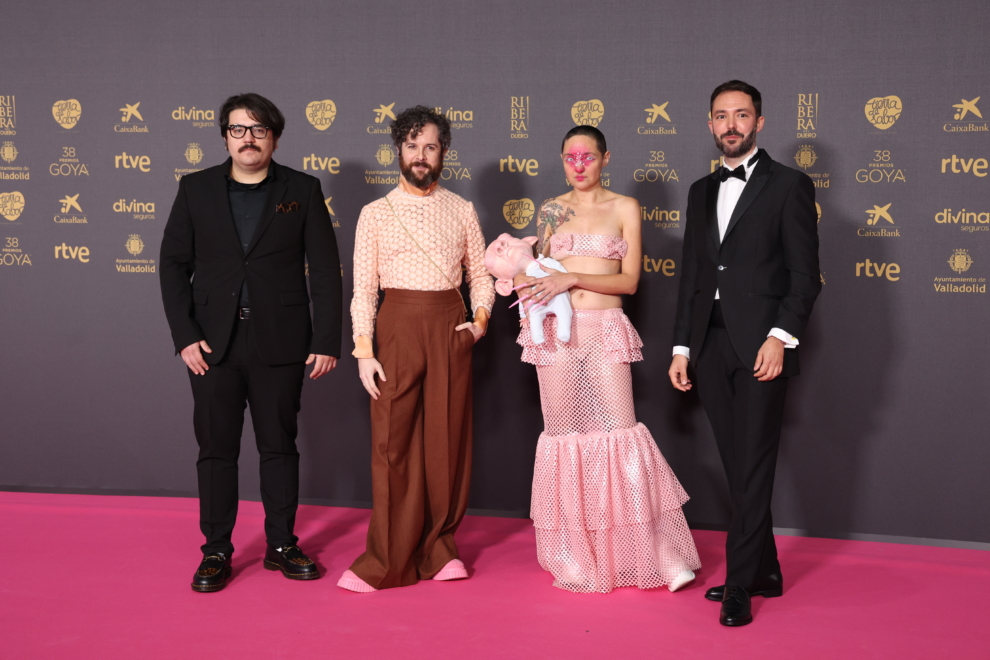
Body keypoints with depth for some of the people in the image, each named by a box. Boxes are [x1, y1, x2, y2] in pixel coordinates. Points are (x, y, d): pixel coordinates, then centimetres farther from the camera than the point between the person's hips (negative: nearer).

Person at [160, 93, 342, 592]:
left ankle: (281, 544, 21)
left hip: (279, 344, -1)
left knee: (279, 446, 9)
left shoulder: (302, 191, 4)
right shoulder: (196, 189, 7)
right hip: (213, 344, 1)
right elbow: (174, 264, 5)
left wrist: (327, 341, -6)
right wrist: (184, 336, -5)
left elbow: (325, 270, 1)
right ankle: (216, 551, 17)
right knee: (216, 448, 6)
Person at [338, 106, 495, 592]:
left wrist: (480, 317, -4)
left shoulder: (462, 211, 11)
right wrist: (364, 351, -6)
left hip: (450, 327, 2)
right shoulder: (376, 213, 5)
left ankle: (439, 547, 18)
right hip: (398, 324, -2)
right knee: (393, 442, -1)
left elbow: (480, 274, 14)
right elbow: (363, 288, 2)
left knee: (447, 440, 4)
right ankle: (389, 560, 7)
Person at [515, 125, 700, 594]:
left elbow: (629, 280, -2)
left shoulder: (624, 208, 5)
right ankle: (575, 559, 16)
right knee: (564, 434, 4)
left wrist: (573, 278, -13)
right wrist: (520, 279, -2)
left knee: (622, 432, -9)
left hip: (605, 330, -2)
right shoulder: (551, 211, 12)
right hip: (555, 331, 2)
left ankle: (658, 555, 2)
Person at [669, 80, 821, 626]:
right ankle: (764, 574, 22)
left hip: (761, 345, -5)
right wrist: (682, 347, 12)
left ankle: (739, 588, 2)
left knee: (753, 468, -5)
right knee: (737, 467, 10)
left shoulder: (789, 186, 1)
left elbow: (804, 274, -5)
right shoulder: (701, 190, 17)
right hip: (711, 347, 6)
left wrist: (781, 337, -16)